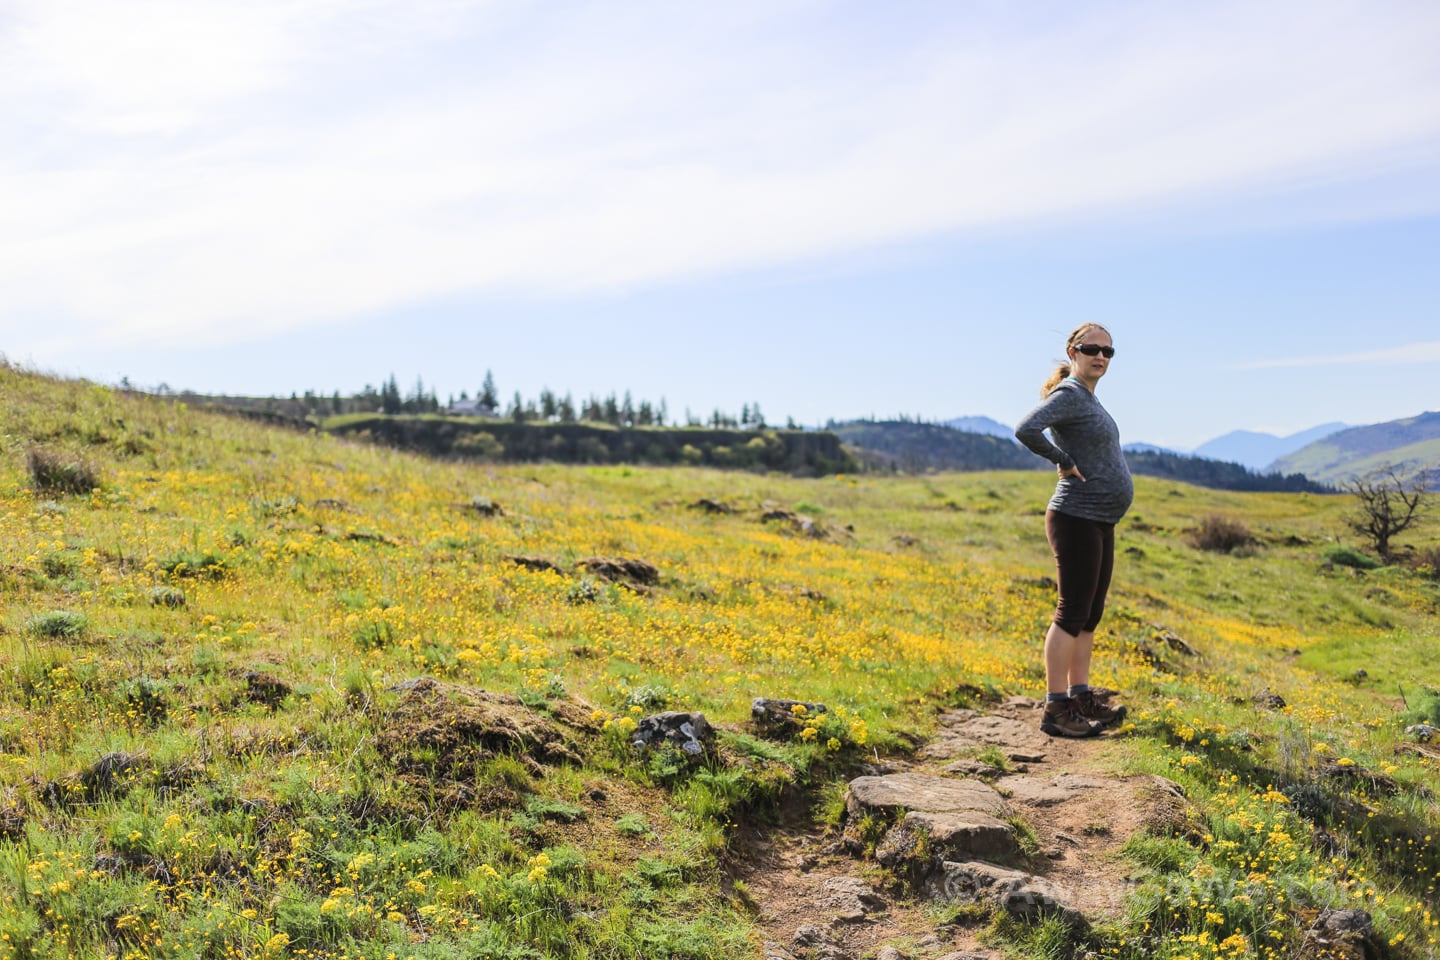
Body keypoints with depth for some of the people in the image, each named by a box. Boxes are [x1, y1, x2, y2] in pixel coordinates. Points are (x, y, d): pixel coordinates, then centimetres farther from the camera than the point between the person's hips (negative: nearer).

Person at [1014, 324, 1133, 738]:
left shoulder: (1088, 399, 17)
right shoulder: (1068, 395, -12)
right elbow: (1026, 430, -29)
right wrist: (1064, 461, -17)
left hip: (1101, 522, 10)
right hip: (1077, 519, -10)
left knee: (1090, 614, 14)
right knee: (1072, 613, -7)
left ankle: (1081, 698, 23)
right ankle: (1055, 709, -1)